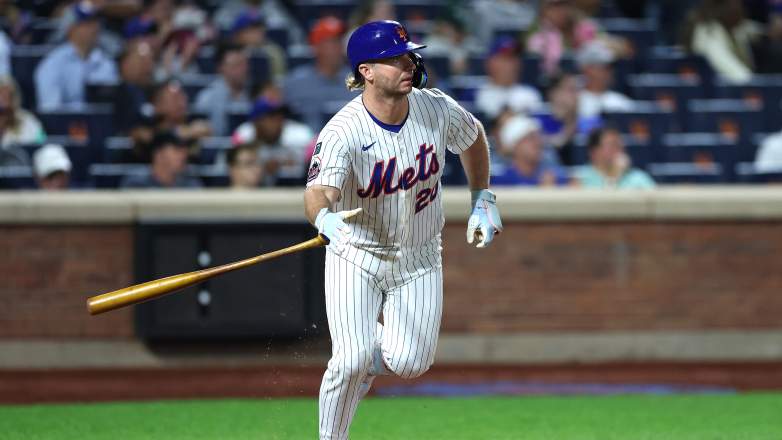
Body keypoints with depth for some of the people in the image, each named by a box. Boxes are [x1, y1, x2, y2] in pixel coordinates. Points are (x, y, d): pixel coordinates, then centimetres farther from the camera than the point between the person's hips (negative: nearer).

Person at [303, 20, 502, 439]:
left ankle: (377, 352, 28)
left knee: (408, 364, -9)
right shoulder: (342, 132, -25)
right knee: (351, 361, -16)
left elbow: (473, 137, 12)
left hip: (418, 260, 3)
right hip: (356, 258, -3)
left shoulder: (437, 109, -12)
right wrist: (325, 217, -63)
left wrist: (482, 200, 8)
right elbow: (317, 192, -41)